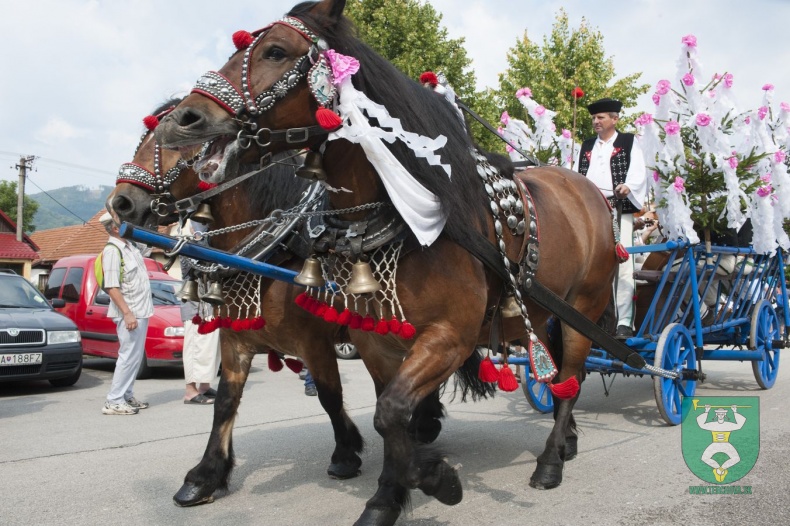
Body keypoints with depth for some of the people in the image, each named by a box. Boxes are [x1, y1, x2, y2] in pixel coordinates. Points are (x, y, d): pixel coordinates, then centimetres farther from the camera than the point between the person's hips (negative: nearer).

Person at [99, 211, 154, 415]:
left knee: (135, 356, 14)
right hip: (129, 313, -9)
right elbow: (112, 287, -21)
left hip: (141, 311, 9)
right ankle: (114, 402, -2)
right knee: (129, 356, -8)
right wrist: (127, 313, -25)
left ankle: (127, 396, 22)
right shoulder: (112, 251, -15)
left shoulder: (130, 245, 11)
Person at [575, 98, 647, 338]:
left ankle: (624, 321, -2)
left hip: (618, 212, -4)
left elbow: (638, 172, -5)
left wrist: (628, 186, -24)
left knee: (622, 267, -7)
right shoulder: (587, 146, 21)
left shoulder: (629, 142, 7)